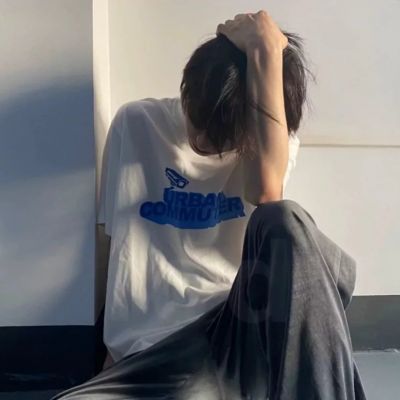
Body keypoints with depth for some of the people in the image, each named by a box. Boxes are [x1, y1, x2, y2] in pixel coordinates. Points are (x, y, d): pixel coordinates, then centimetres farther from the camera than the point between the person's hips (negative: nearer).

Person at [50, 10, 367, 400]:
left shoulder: (276, 142, 3)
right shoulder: (137, 124, 5)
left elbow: (266, 191, -22)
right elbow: (114, 242, 9)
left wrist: (267, 52, -19)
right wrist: (112, 346, 7)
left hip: (243, 327, 0)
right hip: (157, 350, 1)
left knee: (284, 222, -31)